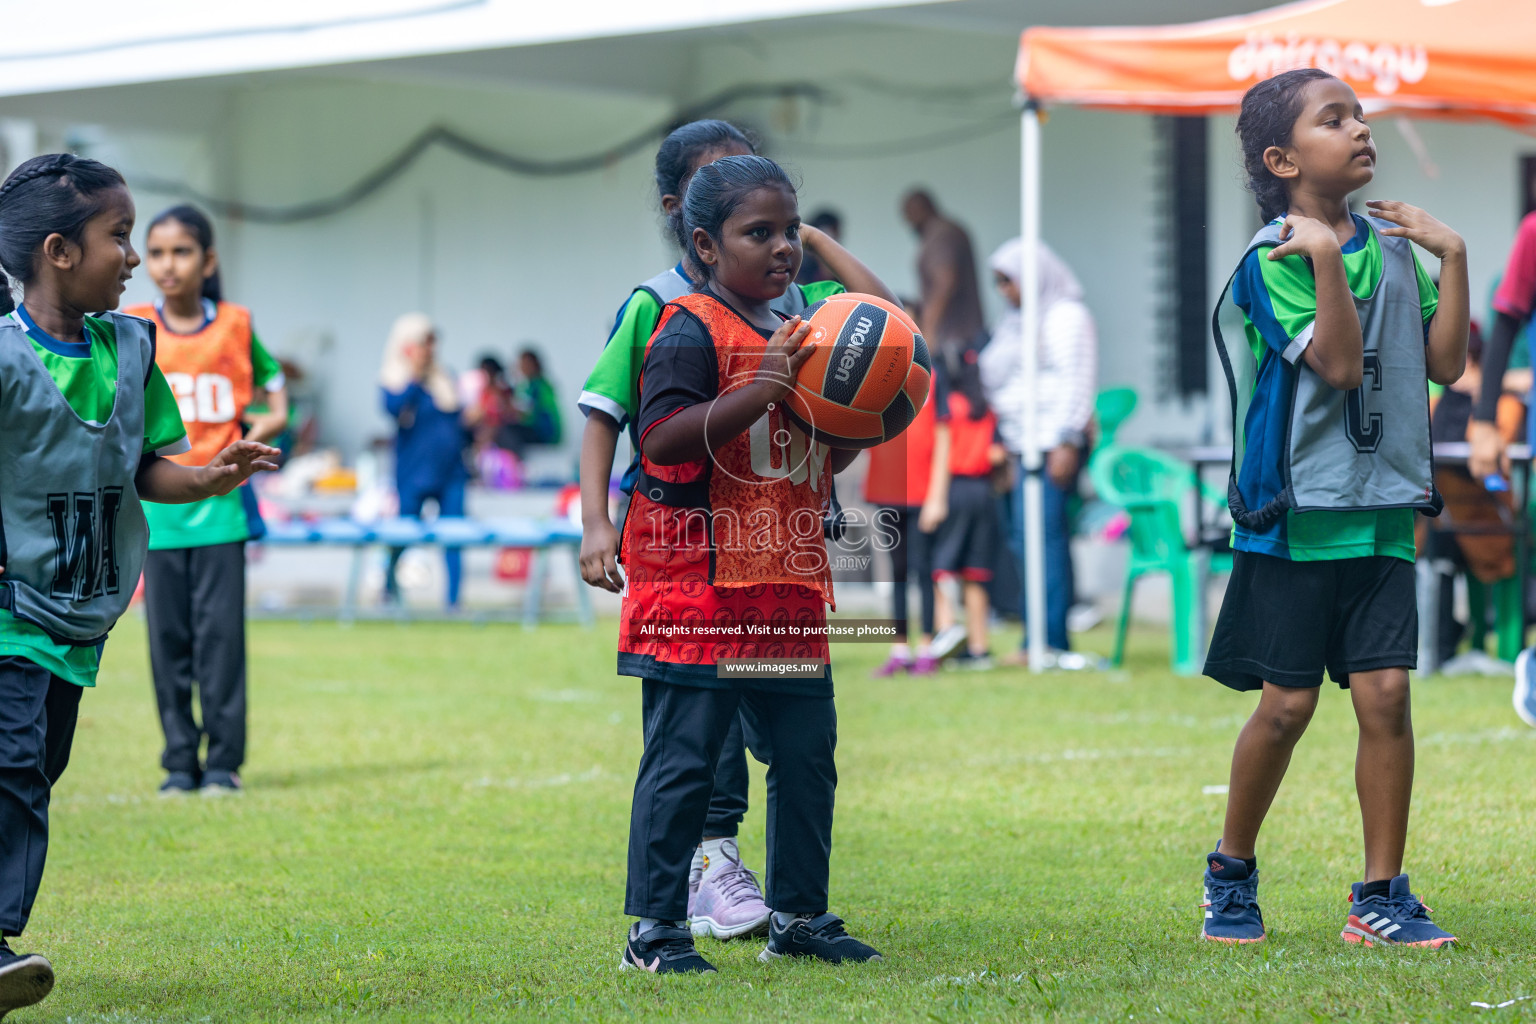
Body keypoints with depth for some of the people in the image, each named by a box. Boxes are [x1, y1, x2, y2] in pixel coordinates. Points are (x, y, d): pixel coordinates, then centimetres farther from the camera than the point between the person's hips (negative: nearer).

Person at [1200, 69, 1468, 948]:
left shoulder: (1391, 245, 10)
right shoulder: (1272, 259, -8)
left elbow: (1445, 363, 7)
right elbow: (1339, 363, -19)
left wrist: (1453, 256, 1)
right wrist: (1321, 251, -23)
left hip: (1381, 511, 4)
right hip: (1295, 512, -4)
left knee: (1386, 693, -4)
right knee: (1288, 704, -1)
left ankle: (1382, 898, 3)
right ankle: (1232, 876, 19)